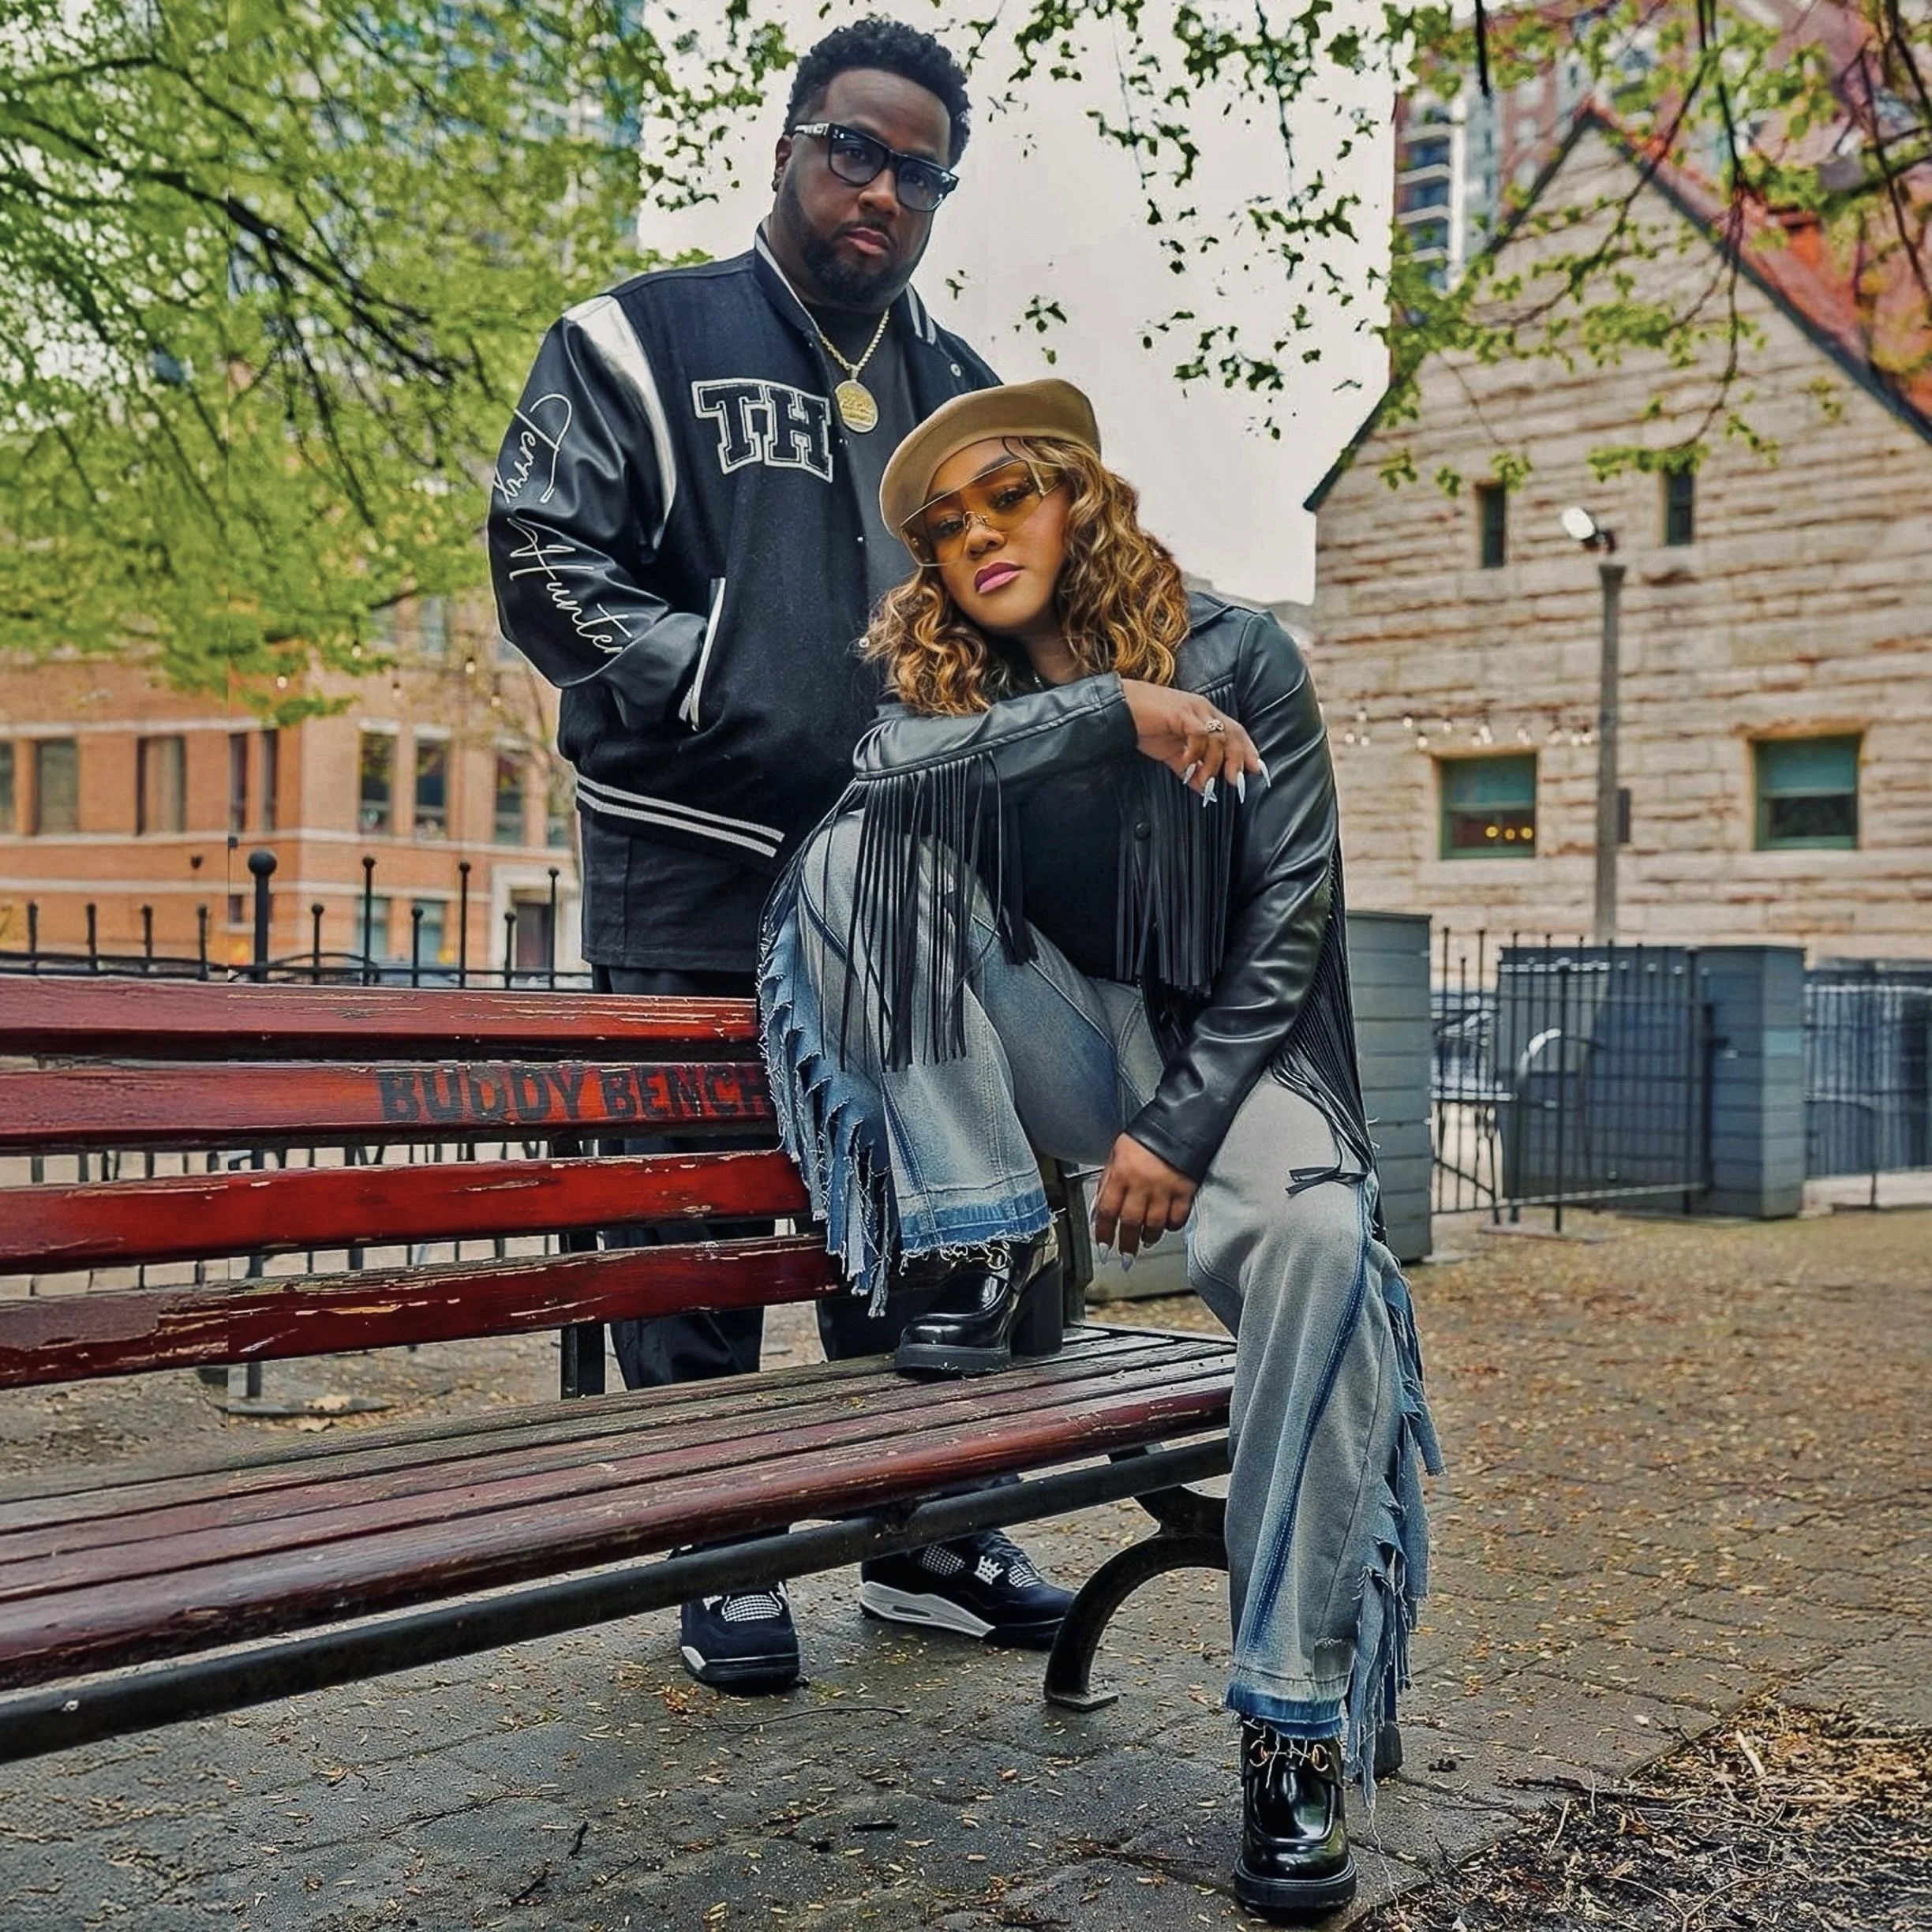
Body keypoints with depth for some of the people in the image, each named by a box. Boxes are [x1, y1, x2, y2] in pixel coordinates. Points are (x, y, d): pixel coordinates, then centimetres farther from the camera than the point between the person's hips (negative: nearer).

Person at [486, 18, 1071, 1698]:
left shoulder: (964, 396, 18)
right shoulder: (644, 342, 3)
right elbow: (547, 564, -7)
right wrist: (732, 695, -16)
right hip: (698, 879, -5)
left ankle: (925, 1536, 25)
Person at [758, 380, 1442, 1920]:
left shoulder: (1241, 659, -3)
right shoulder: (940, 673, 5)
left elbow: (1290, 912, -8)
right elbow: (891, 771, -20)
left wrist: (1180, 1128, -17)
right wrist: (1109, 711, -28)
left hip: (1223, 1043, -2)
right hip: (1054, 1046, 2)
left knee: (1315, 1241, -35)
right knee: (868, 855, -22)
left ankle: (1301, 1724, -27)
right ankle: (987, 1241, -16)